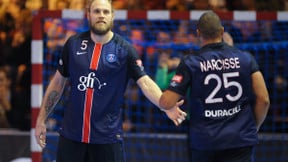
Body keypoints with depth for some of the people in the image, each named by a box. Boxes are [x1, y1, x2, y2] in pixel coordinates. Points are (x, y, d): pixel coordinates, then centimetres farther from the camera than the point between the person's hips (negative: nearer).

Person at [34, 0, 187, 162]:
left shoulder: (124, 49, -5)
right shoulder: (73, 43, 3)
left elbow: (145, 82, -15)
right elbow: (58, 82, 11)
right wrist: (41, 119, 11)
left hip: (107, 136, -2)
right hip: (71, 134, 2)